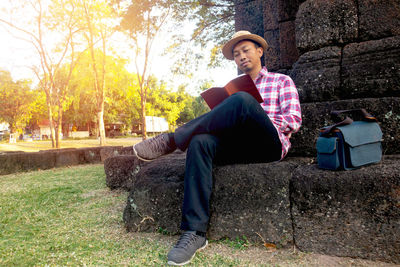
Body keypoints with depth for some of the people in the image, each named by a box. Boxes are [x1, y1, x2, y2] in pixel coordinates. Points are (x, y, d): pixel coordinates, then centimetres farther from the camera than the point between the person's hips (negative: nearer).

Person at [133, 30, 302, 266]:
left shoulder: (282, 81, 17)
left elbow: (294, 120, 3)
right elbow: (225, 121, 22)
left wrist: (255, 119, -8)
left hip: (270, 146, -3)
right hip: (239, 145, 4)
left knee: (241, 100, -31)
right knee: (200, 142, -30)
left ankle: (172, 140, -25)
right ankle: (195, 232, -32)